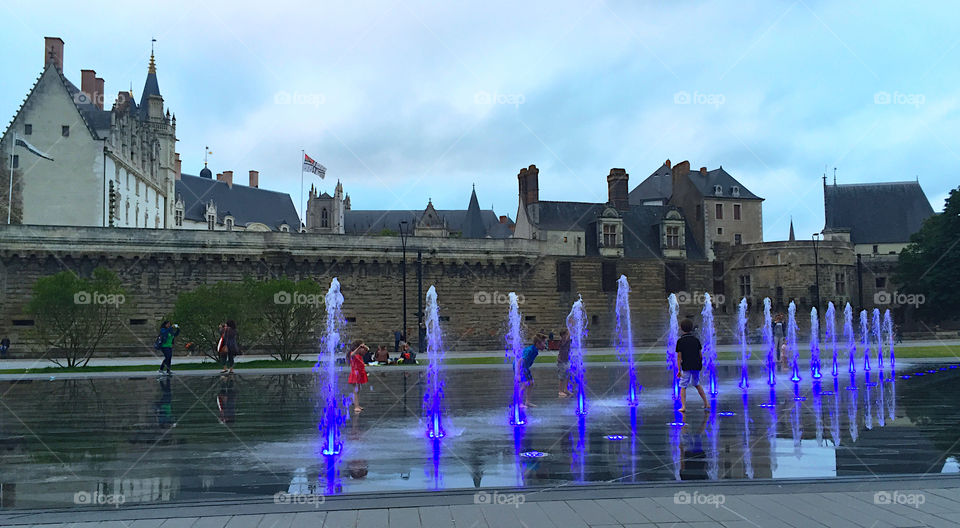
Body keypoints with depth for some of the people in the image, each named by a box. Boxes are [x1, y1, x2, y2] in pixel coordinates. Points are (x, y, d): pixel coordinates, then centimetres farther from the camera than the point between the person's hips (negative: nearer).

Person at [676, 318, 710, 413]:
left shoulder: (680, 341, -5)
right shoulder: (696, 339, 5)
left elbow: (679, 356, -8)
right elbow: (700, 354, 7)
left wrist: (679, 370, -7)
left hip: (686, 367, -4)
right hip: (697, 366, 4)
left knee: (683, 387, 2)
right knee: (697, 384, 23)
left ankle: (683, 406, -9)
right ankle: (706, 403, 21)